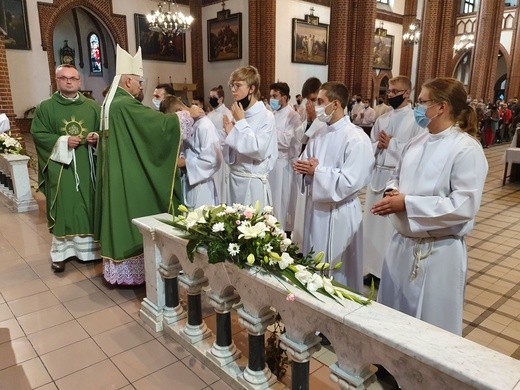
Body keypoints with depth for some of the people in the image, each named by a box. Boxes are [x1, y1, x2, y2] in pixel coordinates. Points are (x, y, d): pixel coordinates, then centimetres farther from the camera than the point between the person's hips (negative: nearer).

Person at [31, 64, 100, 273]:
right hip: (60, 166, -2)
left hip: (87, 166, 2)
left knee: (88, 206, 6)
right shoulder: (45, 107, 3)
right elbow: (38, 134, -1)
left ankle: (88, 247, 17)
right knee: (63, 208, -1)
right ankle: (60, 252, 9)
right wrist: (63, 141, -15)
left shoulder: (92, 106, 9)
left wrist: (97, 137, -9)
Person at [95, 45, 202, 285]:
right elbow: (160, 123, -23)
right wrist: (188, 114, -10)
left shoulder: (110, 102, 11)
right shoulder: (125, 105, -20)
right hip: (130, 177, -10)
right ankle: (131, 270, 14)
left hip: (116, 173, 10)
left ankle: (116, 267, 26)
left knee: (119, 217, 15)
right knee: (132, 219, 1)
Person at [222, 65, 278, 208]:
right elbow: (230, 157, 11)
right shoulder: (238, 115, 6)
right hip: (234, 179, 6)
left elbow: (259, 151, -23)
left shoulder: (266, 116, -10)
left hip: (254, 182, -6)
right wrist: (229, 133, -7)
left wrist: (241, 122, -15)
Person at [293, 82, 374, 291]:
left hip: (339, 213, -7)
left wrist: (317, 171, -18)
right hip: (315, 206, 8)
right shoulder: (319, 136, 8)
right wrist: (303, 168, -7)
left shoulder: (356, 139, -16)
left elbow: (350, 182, -24)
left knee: (338, 272, 7)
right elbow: (307, 164, 16)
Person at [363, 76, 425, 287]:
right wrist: (378, 144, -7)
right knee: (373, 223, 11)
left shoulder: (417, 120, -6)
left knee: (393, 226, 1)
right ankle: (374, 269, 26)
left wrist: (391, 144, -13)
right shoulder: (382, 119, 13)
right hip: (377, 175, 6)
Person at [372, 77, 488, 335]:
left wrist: (407, 204, -23)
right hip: (402, 244, 7)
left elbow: (464, 205, -23)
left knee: (431, 326, 12)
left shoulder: (467, 149, -16)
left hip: (439, 252, -7)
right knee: (393, 318, 22)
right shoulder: (416, 143, 7)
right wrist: (393, 192, -6)